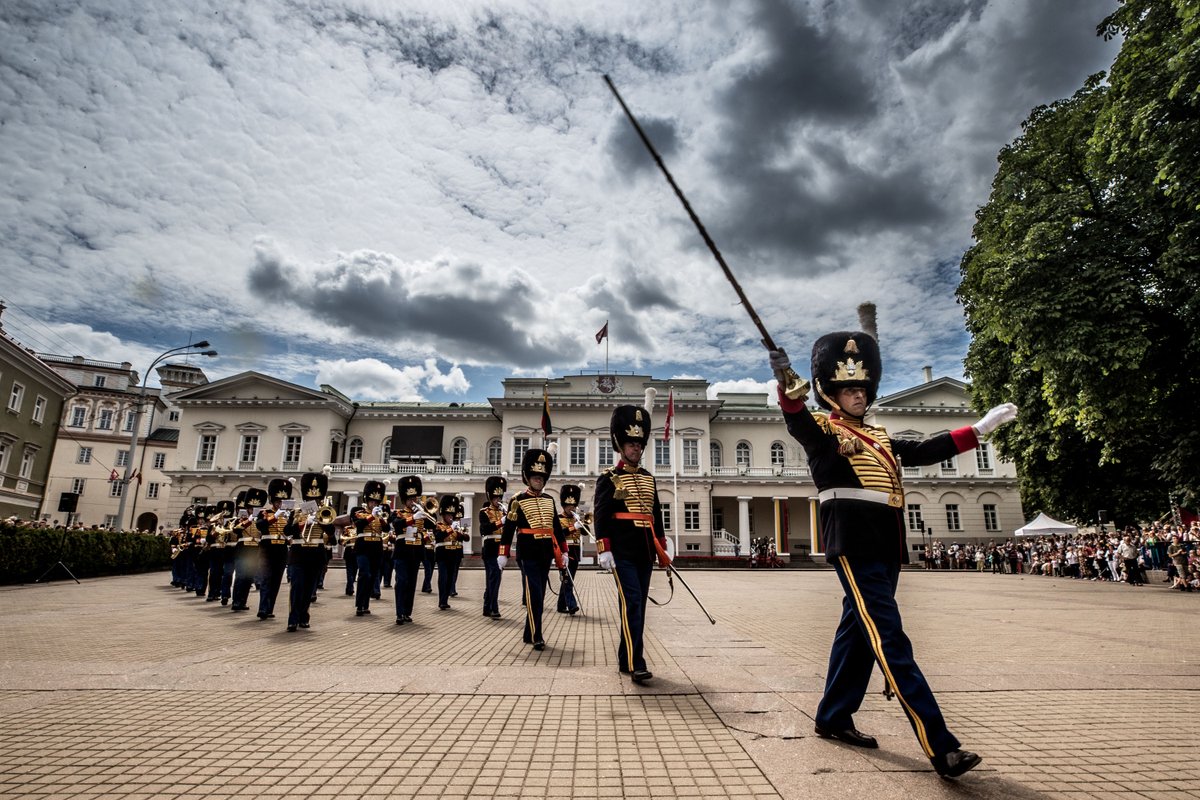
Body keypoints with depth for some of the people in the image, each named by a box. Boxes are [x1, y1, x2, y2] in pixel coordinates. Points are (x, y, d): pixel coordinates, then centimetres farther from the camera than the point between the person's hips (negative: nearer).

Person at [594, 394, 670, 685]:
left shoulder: (648, 478, 16)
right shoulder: (609, 478, -3)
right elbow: (600, 515, -8)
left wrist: (662, 549, 15)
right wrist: (603, 549, -16)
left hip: (645, 552, 7)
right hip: (622, 552, -7)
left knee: (638, 604, 9)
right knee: (632, 602, -13)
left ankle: (625, 659, 20)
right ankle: (636, 663, -11)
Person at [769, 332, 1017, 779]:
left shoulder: (878, 438, 21)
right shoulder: (821, 429, -1)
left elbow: (926, 452, 21)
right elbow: (797, 421, -22)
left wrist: (981, 428, 19)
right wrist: (787, 386, -43)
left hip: (886, 545, 8)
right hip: (854, 544, -8)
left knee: (858, 631, 14)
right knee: (890, 641, -10)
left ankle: (833, 718, 26)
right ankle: (940, 747, -10)